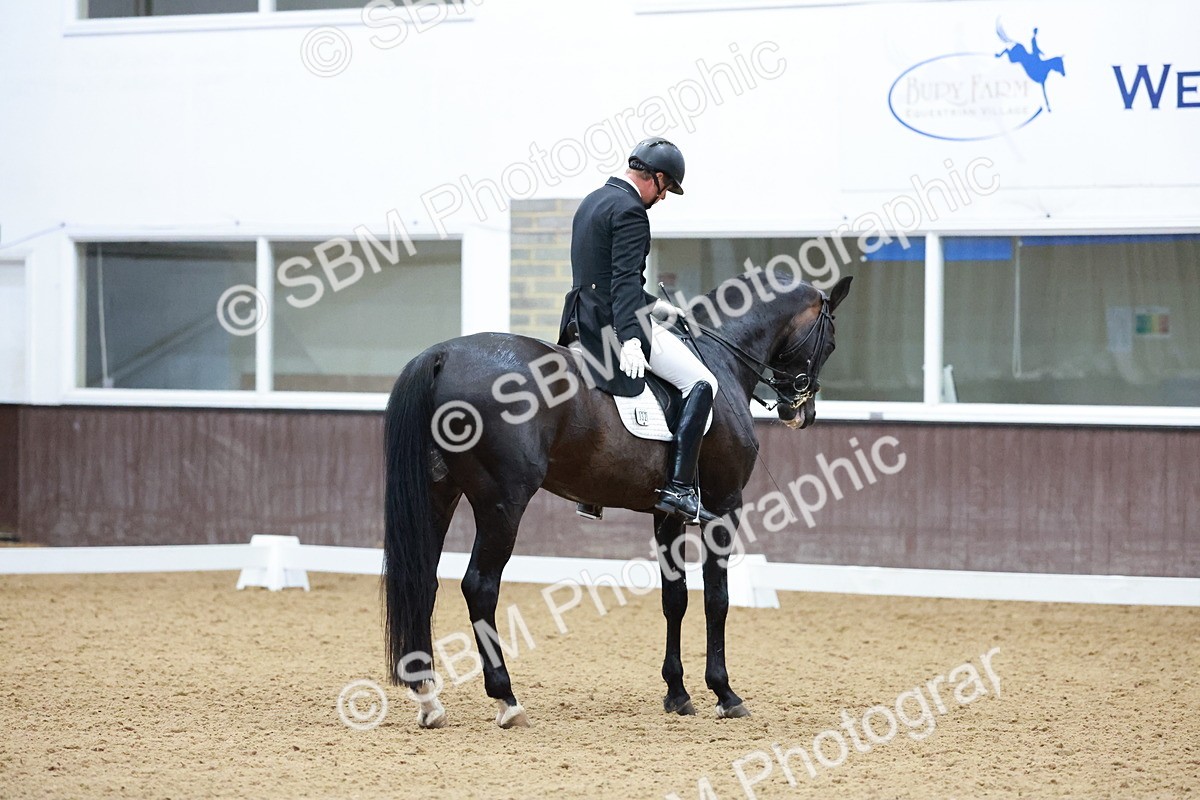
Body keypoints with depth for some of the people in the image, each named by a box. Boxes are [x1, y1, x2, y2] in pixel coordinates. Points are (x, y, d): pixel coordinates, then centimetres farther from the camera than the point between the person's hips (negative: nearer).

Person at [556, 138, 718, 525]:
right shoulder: (629, 211, -14)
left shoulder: (593, 202, 17)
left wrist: (654, 305, 30)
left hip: (586, 320, 10)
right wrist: (631, 339, -35)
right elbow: (625, 280, -26)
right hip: (617, 324, -10)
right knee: (701, 384, -6)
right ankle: (679, 487, -16)